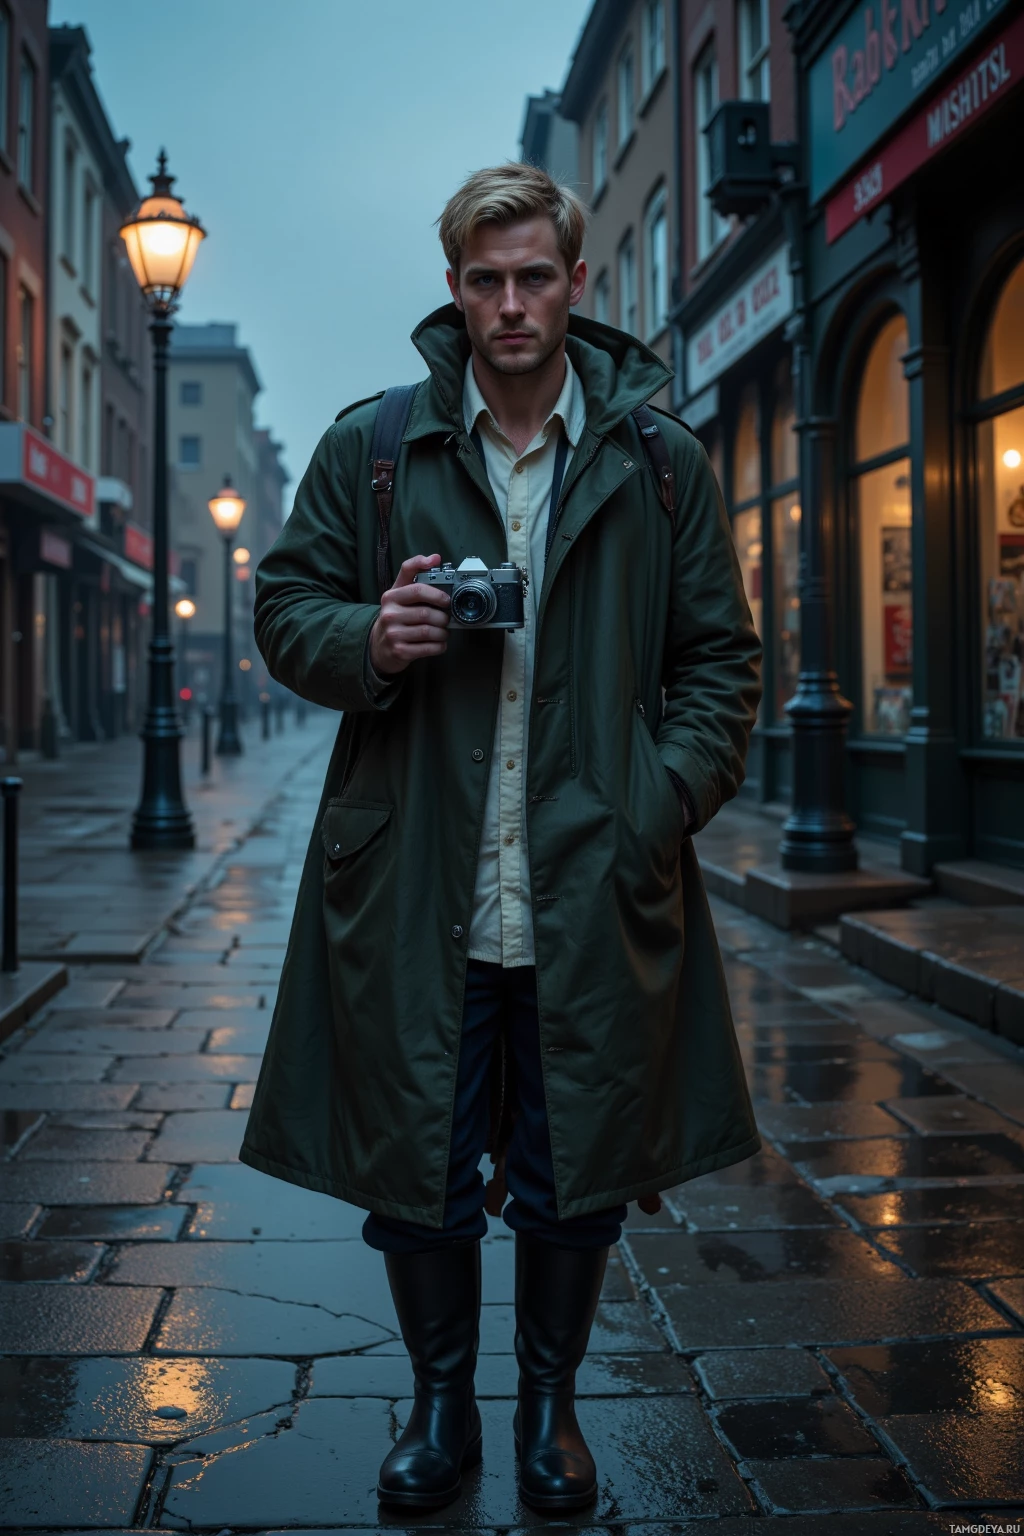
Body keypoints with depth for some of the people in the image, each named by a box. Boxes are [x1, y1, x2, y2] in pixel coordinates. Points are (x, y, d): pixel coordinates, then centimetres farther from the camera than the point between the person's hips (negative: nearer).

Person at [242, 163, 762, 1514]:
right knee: (416, 1169, 10)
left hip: (594, 892, 0)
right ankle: (441, 1404, 33)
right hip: (415, 889, 0)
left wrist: (663, 805, -6)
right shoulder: (371, 446, 4)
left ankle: (550, 1404, 35)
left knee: (579, 1175, 11)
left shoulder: (658, 460, 5)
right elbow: (284, 608, 10)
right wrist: (366, 641, -12)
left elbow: (721, 657, 7)